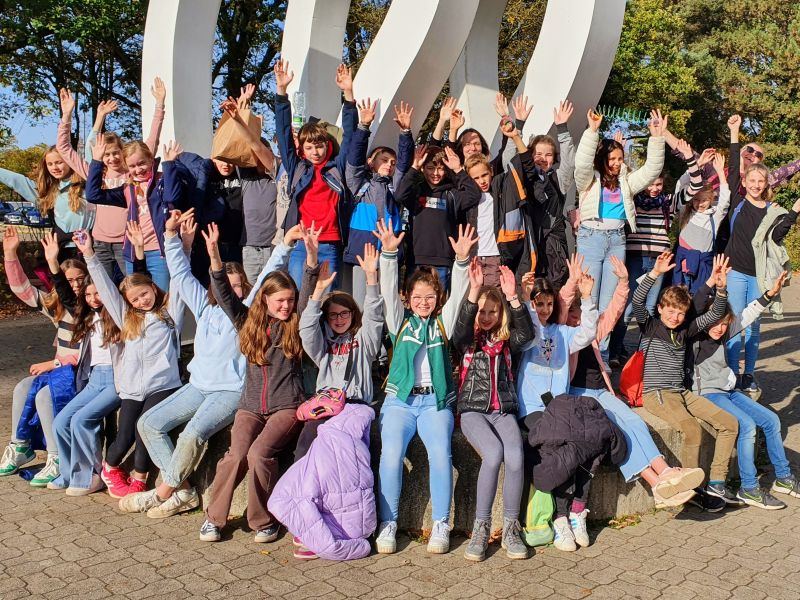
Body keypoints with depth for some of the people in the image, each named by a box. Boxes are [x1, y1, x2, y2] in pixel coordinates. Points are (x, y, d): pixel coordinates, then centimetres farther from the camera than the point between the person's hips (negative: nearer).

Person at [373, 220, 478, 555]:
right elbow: (388, 290, 1)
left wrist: (461, 259, -13)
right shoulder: (400, 321, 14)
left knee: (440, 453, -22)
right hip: (399, 400, 0)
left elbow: (457, 293, 2)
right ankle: (387, 524, -11)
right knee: (391, 454, -22)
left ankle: (441, 525, -11)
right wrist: (389, 253, -14)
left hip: (436, 402, 0)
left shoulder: (443, 322, 15)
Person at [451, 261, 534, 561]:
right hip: (473, 410, -2)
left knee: (515, 457, -28)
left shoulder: (507, 342, 13)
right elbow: (462, 328, -16)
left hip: (503, 411, 2)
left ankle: (510, 528, -11)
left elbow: (527, 334, -9)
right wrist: (474, 290, -31)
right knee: (493, 453, -31)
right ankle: (481, 527, -17)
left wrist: (513, 298, -22)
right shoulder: (467, 341, 8)